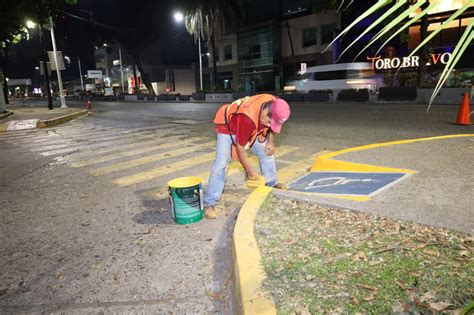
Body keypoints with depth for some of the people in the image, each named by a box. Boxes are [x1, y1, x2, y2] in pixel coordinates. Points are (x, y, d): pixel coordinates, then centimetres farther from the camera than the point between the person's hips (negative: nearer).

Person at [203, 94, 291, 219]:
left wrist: (271, 141, -8)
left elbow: (272, 126, 3)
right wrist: (250, 171, -23)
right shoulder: (248, 117, -42)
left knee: (267, 152, 6)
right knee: (221, 163, -17)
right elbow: (240, 147, -31)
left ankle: (272, 183, 28)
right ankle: (209, 203, -13)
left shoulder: (275, 104, -22)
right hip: (227, 125, -7)